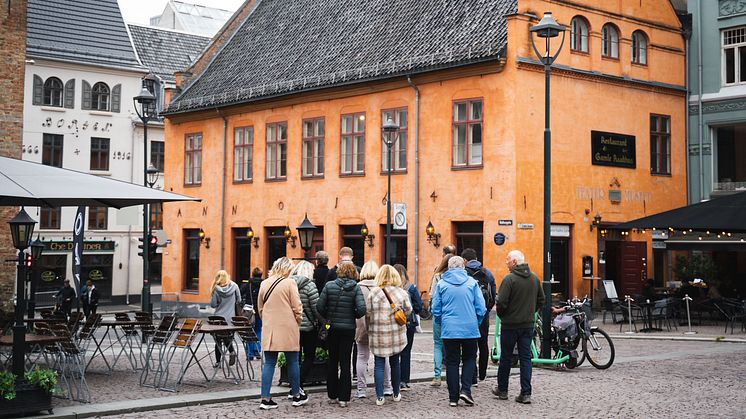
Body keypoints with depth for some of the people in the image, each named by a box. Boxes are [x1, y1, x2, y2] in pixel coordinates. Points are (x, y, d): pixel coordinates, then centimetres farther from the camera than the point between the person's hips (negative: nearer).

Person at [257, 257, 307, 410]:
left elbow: (260, 307, 14)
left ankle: (265, 399, 2)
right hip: (288, 328, -4)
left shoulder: (264, 284, 6)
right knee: (292, 362, 8)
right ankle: (297, 396, 19)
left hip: (269, 329, 4)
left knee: (269, 363, 6)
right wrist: (298, 321, 8)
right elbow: (297, 307, -8)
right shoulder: (289, 283, -9)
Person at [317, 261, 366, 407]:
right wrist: (353, 316, 4)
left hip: (332, 328, 1)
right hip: (348, 328, -1)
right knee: (345, 362, 4)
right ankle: (343, 398, 3)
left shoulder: (329, 285, -5)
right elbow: (361, 309, -17)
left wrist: (327, 317, 8)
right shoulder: (355, 288, -7)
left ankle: (332, 395, 20)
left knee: (333, 361, 14)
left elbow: (320, 306, -9)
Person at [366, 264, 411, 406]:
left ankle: (380, 396, 0)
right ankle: (396, 394, 26)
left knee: (379, 364, 3)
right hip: (396, 334, 2)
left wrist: (371, 328, 14)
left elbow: (367, 313, -3)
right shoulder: (401, 293, -3)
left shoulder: (373, 292, -7)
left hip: (378, 334, -2)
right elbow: (408, 310, 7)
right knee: (395, 363, 16)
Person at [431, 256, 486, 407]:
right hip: (470, 329, 0)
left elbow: (436, 309, 2)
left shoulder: (441, 284, 0)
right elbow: (481, 308, -1)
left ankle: (453, 397, 8)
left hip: (449, 330, 0)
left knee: (452, 362, 8)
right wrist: (476, 323, 15)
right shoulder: (471, 282, -1)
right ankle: (465, 389, -2)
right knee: (469, 359, 15)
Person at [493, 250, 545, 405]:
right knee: (526, 358, 7)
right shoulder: (534, 278, 4)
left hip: (510, 325, -5)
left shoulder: (509, 279, -16)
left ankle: (502, 390, 21)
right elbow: (541, 300, 13)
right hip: (528, 325, 5)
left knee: (506, 358, 9)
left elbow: (501, 303, -17)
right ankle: (526, 393, 2)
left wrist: (501, 315, 1)